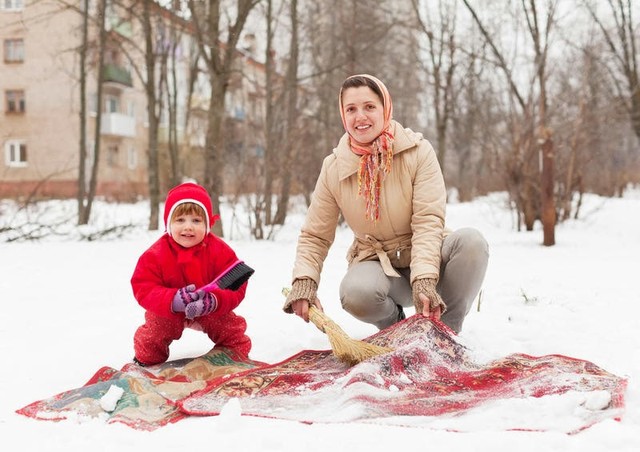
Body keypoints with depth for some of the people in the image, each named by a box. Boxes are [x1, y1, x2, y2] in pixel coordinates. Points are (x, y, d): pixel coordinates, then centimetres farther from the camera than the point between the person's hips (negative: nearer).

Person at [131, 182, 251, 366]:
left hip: (212, 310, 1)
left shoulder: (221, 252, -21)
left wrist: (214, 301, -44)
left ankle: (236, 354, 26)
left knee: (231, 327, -6)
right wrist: (172, 301, -44)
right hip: (167, 311, 0)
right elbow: (143, 289, -24)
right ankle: (146, 358, 18)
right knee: (154, 329, -14)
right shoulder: (155, 255, -21)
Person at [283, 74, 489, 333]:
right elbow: (314, 236, 0)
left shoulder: (418, 151, -11)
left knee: (470, 241, -32)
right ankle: (394, 324, 3)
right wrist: (304, 282, -20)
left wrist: (424, 281, -33)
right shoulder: (334, 168, -5)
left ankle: (446, 330, -9)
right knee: (356, 292, -35)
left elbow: (428, 220, -19)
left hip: (424, 257, 0)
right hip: (376, 262, 1)